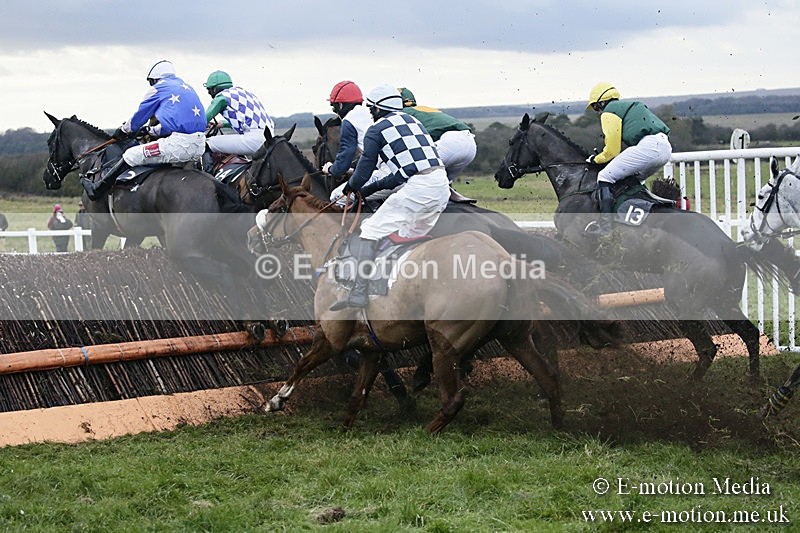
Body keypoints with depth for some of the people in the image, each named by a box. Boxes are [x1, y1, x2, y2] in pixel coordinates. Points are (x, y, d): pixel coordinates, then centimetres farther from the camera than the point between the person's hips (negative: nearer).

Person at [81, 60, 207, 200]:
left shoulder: (157, 89, 5)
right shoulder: (187, 87, 27)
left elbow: (139, 116, 15)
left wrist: (123, 131, 34)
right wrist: (152, 131, 45)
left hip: (180, 144, -7)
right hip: (200, 147, 7)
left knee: (131, 156, 3)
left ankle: (97, 190, 8)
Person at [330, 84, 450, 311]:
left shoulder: (376, 131, 4)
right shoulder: (412, 121, 26)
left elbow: (364, 170, 8)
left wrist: (351, 186, 30)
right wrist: (373, 187, 33)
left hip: (418, 188, -8)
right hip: (442, 185, 8)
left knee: (371, 231, -2)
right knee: (411, 237, 24)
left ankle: (359, 292, -10)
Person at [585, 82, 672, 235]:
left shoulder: (609, 112, 6)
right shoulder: (627, 107, 34)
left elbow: (612, 150, 2)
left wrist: (596, 159, 19)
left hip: (649, 146, -10)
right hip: (666, 148, 10)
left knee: (605, 176, -8)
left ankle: (605, 222, -18)